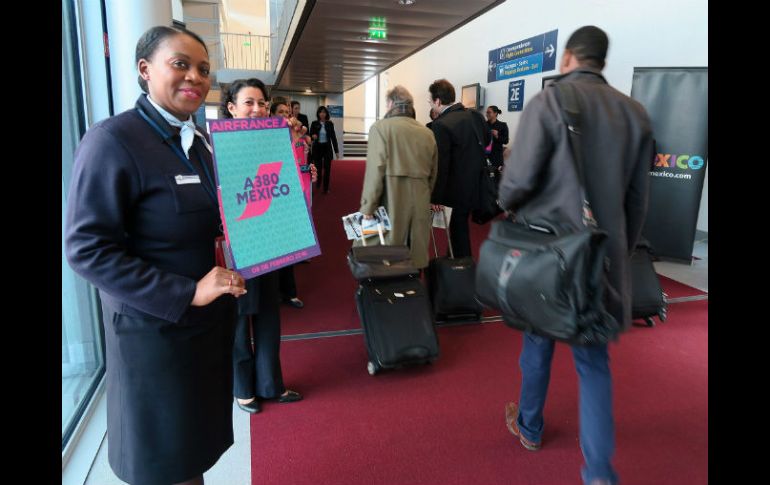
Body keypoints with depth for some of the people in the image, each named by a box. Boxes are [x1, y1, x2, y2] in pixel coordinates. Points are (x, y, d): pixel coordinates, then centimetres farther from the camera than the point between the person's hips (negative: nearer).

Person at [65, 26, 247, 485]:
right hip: (155, 326, -7)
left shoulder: (199, 140, 8)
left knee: (195, 445, 23)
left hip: (210, 318, 7)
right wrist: (187, 292, -26)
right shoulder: (112, 140, -17)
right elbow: (86, 248, -21)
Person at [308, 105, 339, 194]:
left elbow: (333, 137, 4)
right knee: (318, 168, 2)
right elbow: (310, 135, 3)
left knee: (327, 168, -1)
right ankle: (318, 182, 35)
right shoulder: (314, 123, 1)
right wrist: (313, 136, -22)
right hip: (317, 147, 0)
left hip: (327, 147, 0)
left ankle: (326, 188, 9)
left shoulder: (330, 124, 2)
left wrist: (336, 150, 2)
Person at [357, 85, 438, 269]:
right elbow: (433, 174, 14)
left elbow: (375, 170, -12)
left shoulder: (381, 127, -5)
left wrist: (367, 206, -7)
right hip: (420, 206, 5)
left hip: (391, 205, -5)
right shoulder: (428, 133, 9)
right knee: (416, 259, 11)